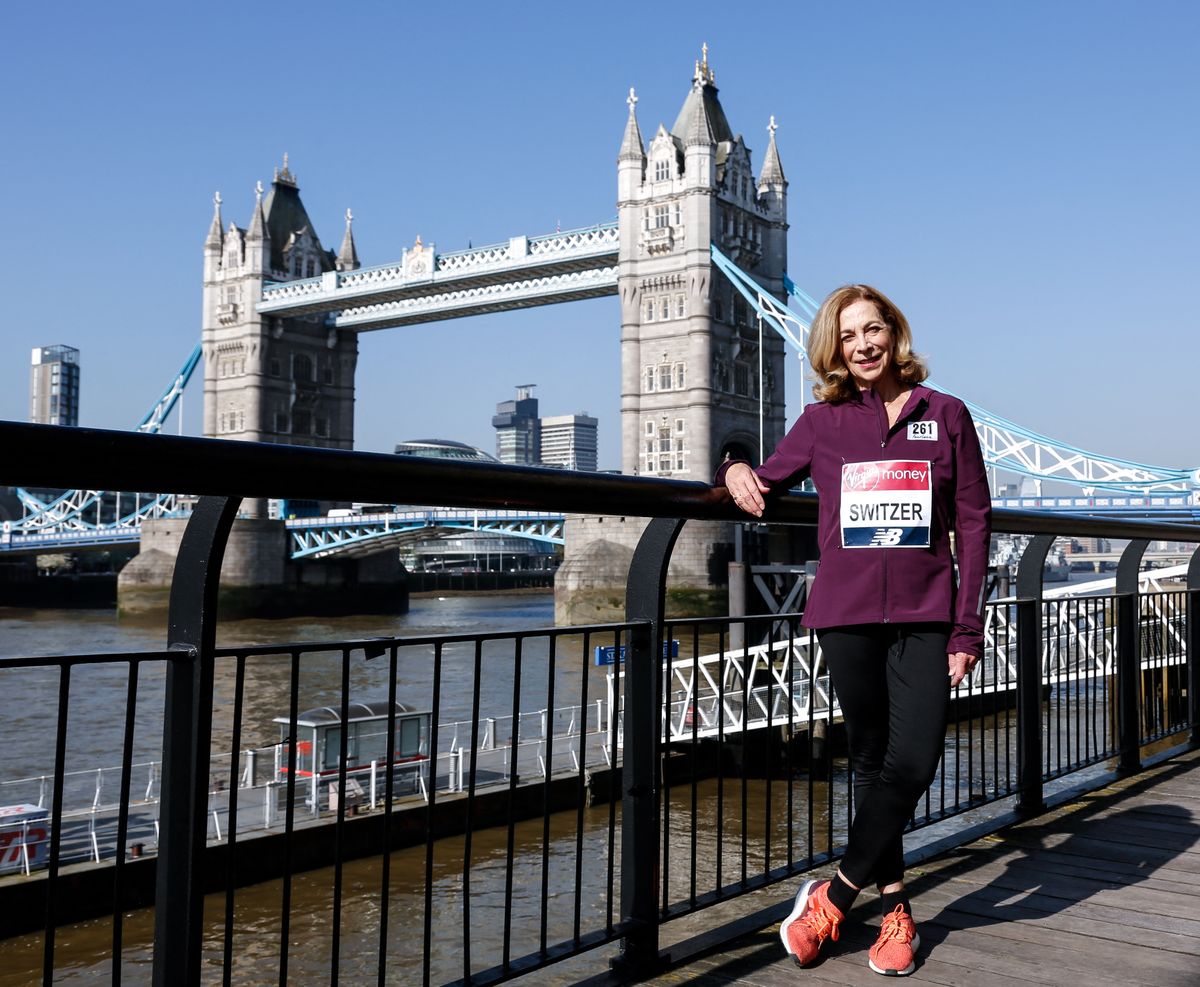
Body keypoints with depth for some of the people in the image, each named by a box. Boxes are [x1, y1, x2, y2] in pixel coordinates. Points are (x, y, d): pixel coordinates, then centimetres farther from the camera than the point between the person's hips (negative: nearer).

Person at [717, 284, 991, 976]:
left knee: (915, 761, -12)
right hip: (848, 614, 1)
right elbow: (766, 484, 17)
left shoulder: (946, 416, 5)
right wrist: (737, 469, -8)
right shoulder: (823, 422, 7)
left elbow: (974, 523, 4)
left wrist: (968, 628, -2)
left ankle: (836, 895, 5)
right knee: (874, 763, 7)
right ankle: (896, 910, 21)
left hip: (924, 615, -1)